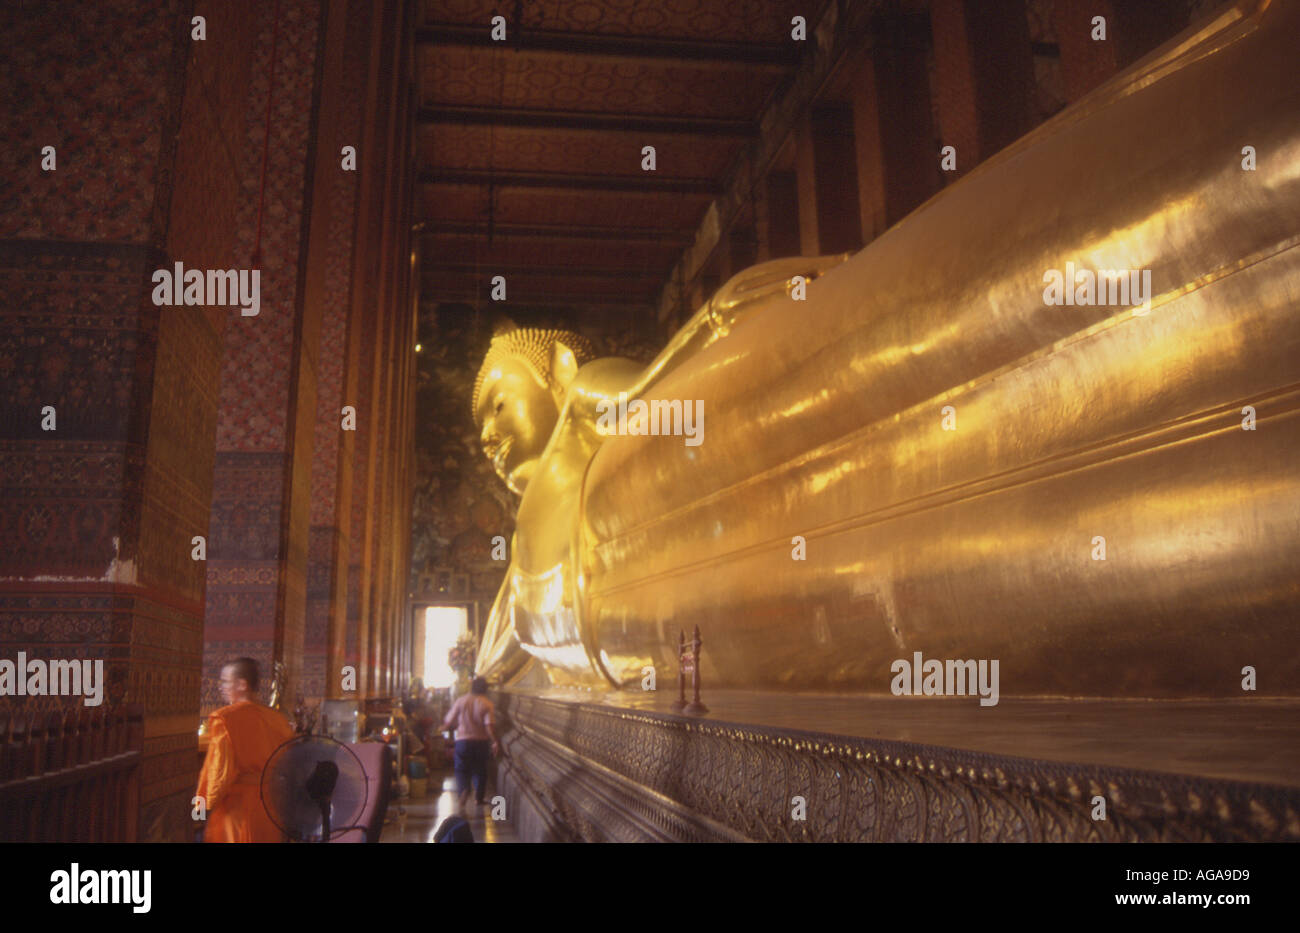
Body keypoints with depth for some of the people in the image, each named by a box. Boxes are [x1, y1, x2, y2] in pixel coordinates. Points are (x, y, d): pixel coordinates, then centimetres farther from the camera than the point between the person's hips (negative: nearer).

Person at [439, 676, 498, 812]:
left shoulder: (461, 701, -3)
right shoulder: (487, 704, -7)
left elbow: (449, 723, -1)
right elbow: (489, 726, -16)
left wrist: (443, 727, 20)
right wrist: (495, 742, -8)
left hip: (463, 740, 0)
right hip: (481, 741, 0)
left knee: (461, 769, 8)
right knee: (480, 770, 15)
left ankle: (464, 789, -18)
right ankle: (478, 797, 20)